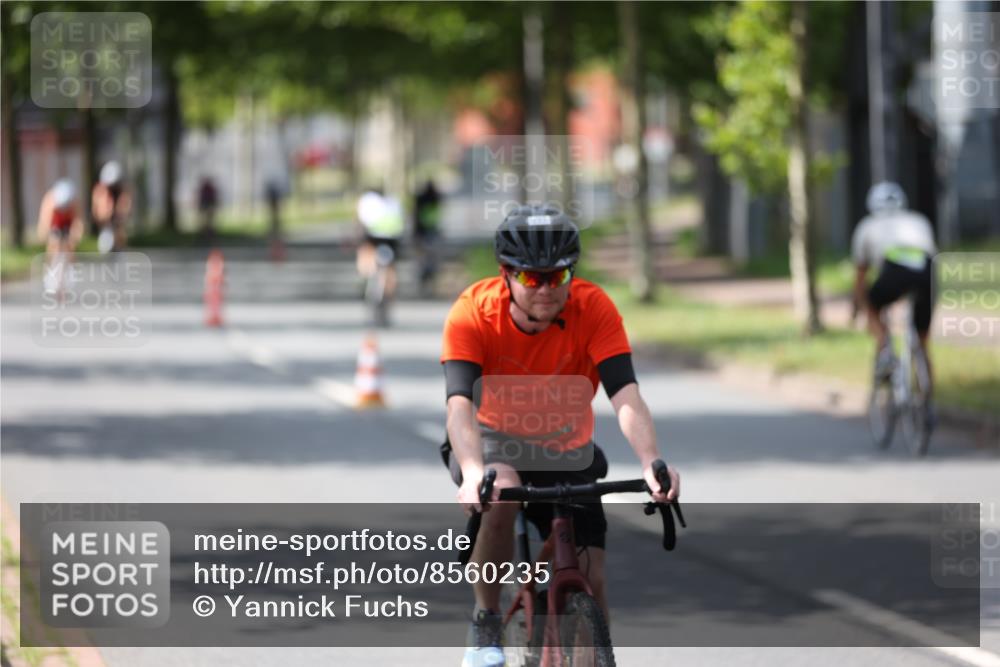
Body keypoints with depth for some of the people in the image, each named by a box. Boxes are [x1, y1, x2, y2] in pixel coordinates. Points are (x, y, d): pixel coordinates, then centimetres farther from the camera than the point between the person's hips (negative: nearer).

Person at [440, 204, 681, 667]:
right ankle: (485, 626, -17)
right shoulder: (473, 313, -26)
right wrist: (473, 472, -56)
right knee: (502, 492, -35)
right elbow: (460, 403, -37)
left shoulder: (593, 308, -23)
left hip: (566, 454, 2)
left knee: (590, 577, -11)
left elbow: (625, 395, -32)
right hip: (494, 441, -2)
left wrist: (651, 463, -50)